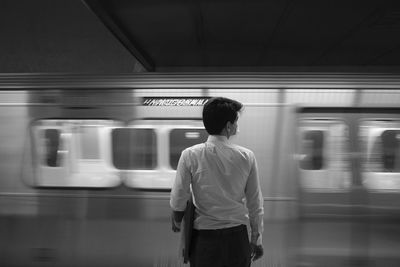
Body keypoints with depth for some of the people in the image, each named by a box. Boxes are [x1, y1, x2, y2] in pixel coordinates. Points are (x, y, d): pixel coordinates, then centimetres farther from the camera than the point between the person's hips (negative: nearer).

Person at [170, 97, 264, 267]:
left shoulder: (190, 155, -12)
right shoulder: (247, 157, -8)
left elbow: (178, 200, -6)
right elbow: (255, 204, -2)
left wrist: (176, 221, 16)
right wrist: (256, 240, 11)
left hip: (204, 238, -1)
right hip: (237, 238, 1)